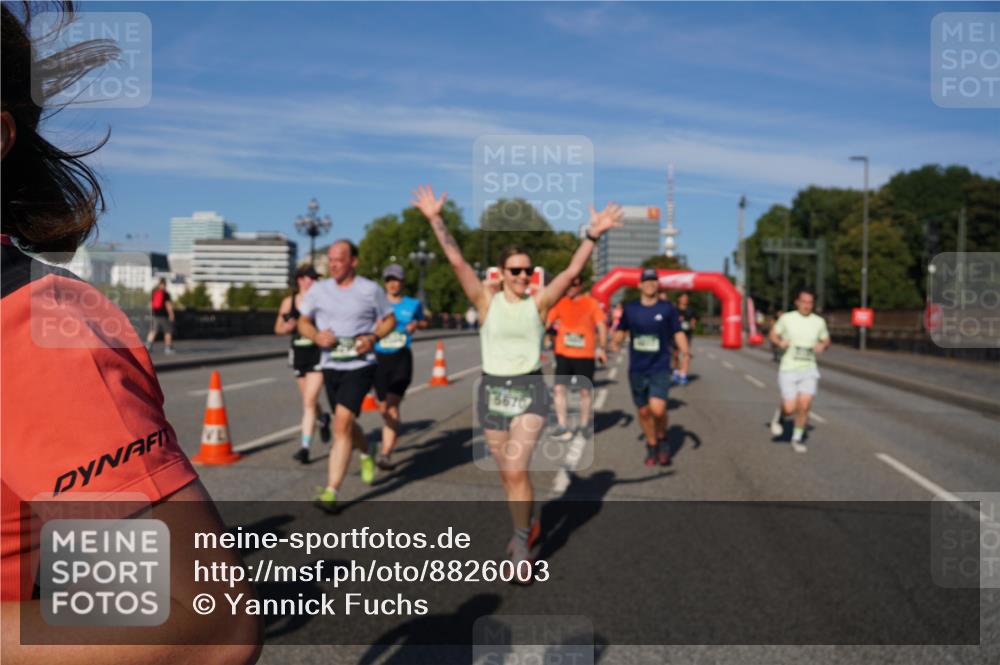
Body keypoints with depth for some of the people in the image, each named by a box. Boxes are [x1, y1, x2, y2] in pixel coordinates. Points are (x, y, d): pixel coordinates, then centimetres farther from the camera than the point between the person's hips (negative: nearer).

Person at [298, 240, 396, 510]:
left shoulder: (371, 290, -4)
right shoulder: (318, 290, 3)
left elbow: (390, 319, 7)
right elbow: (303, 322, 12)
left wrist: (373, 337, -12)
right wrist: (316, 335, -10)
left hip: (360, 365, -4)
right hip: (330, 366, 4)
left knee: (342, 423, -17)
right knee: (346, 424, 18)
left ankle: (331, 492, -14)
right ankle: (366, 456, 51)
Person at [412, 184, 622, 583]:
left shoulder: (539, 302, -2)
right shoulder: (486, 301, -1)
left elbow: (572, 271, -12)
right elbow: (457, 262, -9)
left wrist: (593, 235, -24)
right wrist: (435, 220, -17)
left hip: (530, 390, -2)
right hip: (492, 389, 2)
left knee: (516, 469, -14)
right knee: (507, 473, 13)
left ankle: (522, 543, 1)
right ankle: (527, 528, 36)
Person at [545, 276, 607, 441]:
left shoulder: (591, 303, -2)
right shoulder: (560, 303, 3)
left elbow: (601, 326, -3)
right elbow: (546, 322, 3)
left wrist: (601, 348, -12)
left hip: (585, 355, -1)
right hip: (563, 353, 2)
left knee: (585, 391, 6)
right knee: (559, 388, -6)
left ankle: (583, 425, 23)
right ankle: (562, 427, 2)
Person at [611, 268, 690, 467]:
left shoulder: (667, 308, -1)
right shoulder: (630, 308, 4)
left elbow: (678, 332, 4)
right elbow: (621, 330, 15)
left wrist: (684, 350, -13)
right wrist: (616, 342, -6)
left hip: (660, 368, -3)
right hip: (637, 369, 3)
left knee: (657, 408, -20)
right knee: (643, 411, 10)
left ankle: (662, 439, 10)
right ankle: (652, 447, 31)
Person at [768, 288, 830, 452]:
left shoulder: (819, 322, 2)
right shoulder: (786, 318, -4)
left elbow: (826, 340, 15)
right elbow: (772, 334, 7)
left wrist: (822, 345, -8)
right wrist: (779, 342, -15)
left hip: (809, 370, 2)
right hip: (788, 369, -2)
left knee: (804, 406, -7)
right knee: (790, 408, -8)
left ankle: (797, 439, 14)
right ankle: (779, 415, 29)